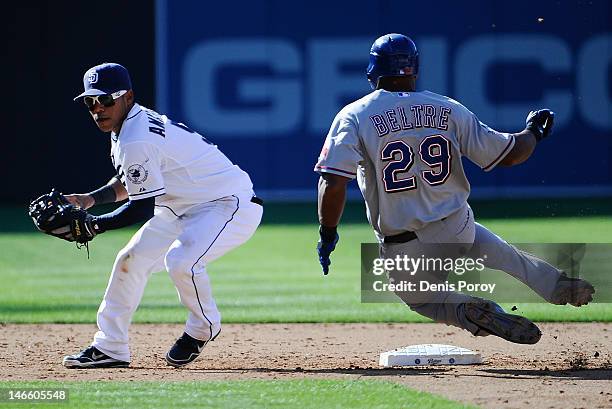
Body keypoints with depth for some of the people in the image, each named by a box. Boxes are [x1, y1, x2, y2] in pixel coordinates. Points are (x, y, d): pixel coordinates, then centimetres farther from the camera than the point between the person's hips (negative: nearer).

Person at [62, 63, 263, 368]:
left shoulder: (136, 141, -26)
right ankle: (109, 347, 19)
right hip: (185, 210, 11)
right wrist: (91, 199, 4)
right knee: (131, 260, 10)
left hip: (231, 204, -11)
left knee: (180, 260, -32)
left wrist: (95, 225, -19)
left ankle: (203, 327, -4)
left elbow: (142, 208, -23)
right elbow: (129, 182, 18)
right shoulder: (133, 124, 5)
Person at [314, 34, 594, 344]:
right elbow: (510, 154, 6)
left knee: (420, 296, 25)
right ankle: (558, 285, 29)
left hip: (403, 249, -3)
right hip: (458, 231, 3)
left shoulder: (354, 116, -8)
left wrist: (328, 234, -5)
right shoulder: (448, 110, 1)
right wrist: (533, 132, 28)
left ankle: (469, 311, -5)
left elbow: (333, 184, -19)